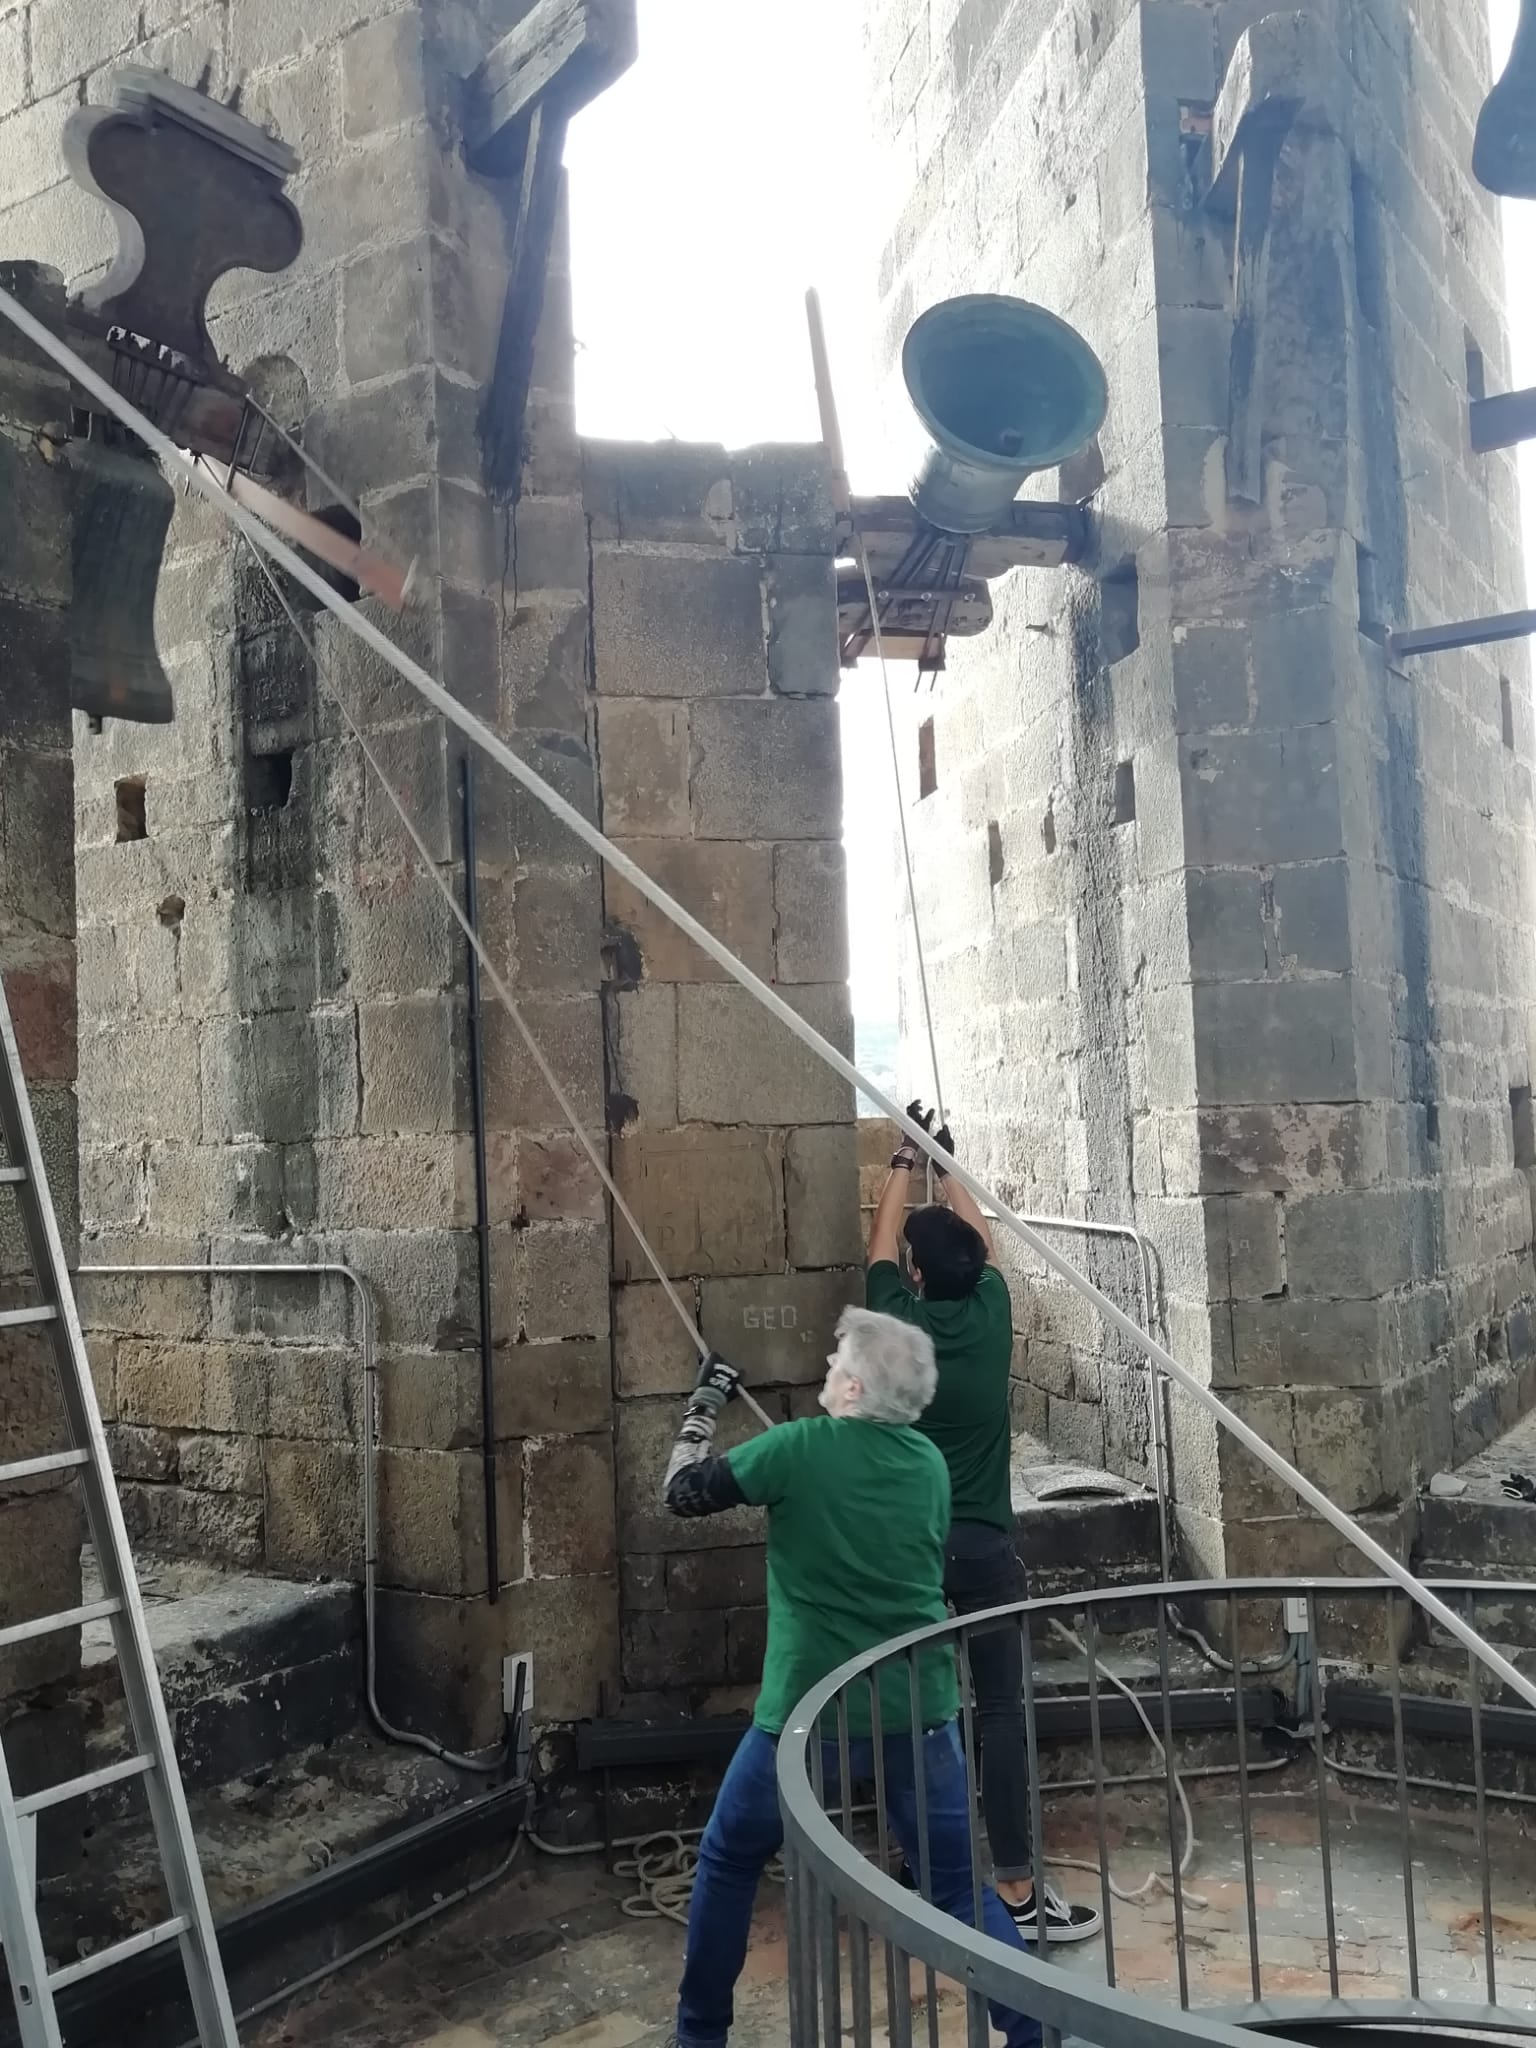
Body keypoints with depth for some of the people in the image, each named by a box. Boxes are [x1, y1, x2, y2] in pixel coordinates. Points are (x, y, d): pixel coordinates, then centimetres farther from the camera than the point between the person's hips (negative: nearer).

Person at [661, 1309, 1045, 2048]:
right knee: (959, 1880, 14)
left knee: (728, 1862, 19)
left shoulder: (801, 1447, -13)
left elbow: (683, 1491, -3)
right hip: (918, 1707, 4)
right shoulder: (930, 1463, 3)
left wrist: (705, 1400, 10)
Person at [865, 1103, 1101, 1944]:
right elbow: (980, 1237, 15)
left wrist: (906, 1158, 24)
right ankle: (1015, 1888, 3)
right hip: (985, 1544, 0)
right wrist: (947, 1159, 28)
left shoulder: (898, 1321, -5)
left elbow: (882, 1241, 12)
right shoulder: (991, 1315, -3)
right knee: (1001, 1710, 3)